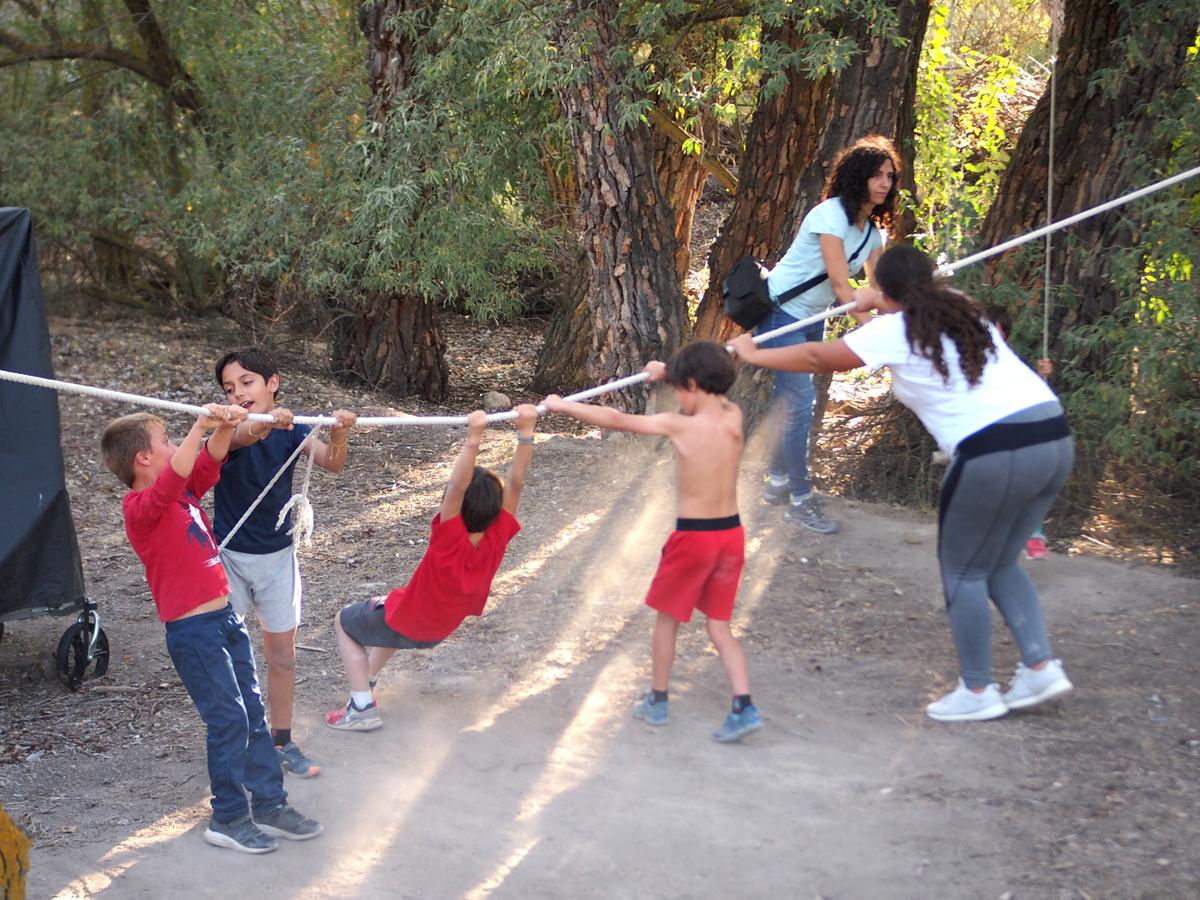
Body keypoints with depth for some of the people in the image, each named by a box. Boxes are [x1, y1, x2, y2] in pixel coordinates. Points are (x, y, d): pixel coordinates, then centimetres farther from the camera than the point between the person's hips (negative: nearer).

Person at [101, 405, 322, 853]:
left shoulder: (184, 492, 10)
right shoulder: (141, 508, -16)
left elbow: (209, 461, 8)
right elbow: (171, 481, -34)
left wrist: (226, 425, -12)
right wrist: (200, 426, -42)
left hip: (225, 618, 9)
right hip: (192, 631, -9)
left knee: (252, 713, 12)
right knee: (229, 720, -5)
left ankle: (270, 804, 21)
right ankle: (228, 819, 9)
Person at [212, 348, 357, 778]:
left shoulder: (291, 429, -7)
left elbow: (331, 463, -23)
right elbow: (240, 437, -40)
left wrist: (337, 434, -46)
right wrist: (267, 422, -63)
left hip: (277, 555, 3)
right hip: (229, 554, -3)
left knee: (282, 653, 9)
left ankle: (282, 742, 22)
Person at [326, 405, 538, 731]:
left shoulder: (450, 541, -39)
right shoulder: (497, 539, -28)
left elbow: (457, 487, -54)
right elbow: (514, 484, -32)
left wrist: (473, 439, -63)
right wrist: (525, 432, -40)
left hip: (406, 626, -6)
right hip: (440, 629, 6)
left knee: (344, 621, 21)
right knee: (383, 603, 36)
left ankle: (363, 706, 11)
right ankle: (366, 683, 36)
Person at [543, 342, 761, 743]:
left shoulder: (678, 425, -15)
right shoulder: (733, 418, -2)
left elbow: (615, 419, -9)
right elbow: (714, 395, 23)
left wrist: (562, 405, 1)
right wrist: (670, 373, 28)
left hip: (693, 536, -5)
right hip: (731, 533, 5)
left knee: (667, 619, 15)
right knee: (719, 626, 13)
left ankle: (657, 702, 27)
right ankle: (743, 707, 0)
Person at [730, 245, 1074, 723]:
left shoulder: (894, 331, 1)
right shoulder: (963, 311, 20)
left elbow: (817, 357, 10)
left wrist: (753, 355, 23)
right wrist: (879, 306, 57)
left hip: (998, 451, -8)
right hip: (1055, 435, 8)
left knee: (963, 571, 10)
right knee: (999, 563, 22)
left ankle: (977, 691, 16)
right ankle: (1041, 665, 15)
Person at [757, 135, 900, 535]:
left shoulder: (872, 228, 3)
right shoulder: (832, 214, -22)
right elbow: (839, 283, -28)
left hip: (813, 319, 9)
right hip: (782, 312, -8)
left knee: (789, 400, 17)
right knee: (799, 404, -10)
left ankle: (778, 482, 30)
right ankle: (800, 501, -3)